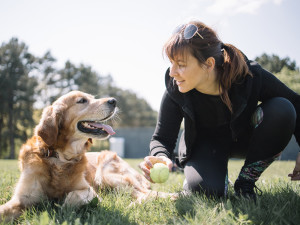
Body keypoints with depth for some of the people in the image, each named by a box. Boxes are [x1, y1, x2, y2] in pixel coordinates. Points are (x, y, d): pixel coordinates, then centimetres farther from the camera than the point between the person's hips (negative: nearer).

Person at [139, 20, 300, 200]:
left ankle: (245, 181, -12)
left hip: (244, 138, 1)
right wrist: (161, 158, -43)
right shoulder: (175, 91, -26)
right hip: (205, 143, -1)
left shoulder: (251, 76, -29)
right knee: (204, 189, -31)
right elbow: (162, 137, -17)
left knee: (281, 109, -28)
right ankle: (219, 174, 9)